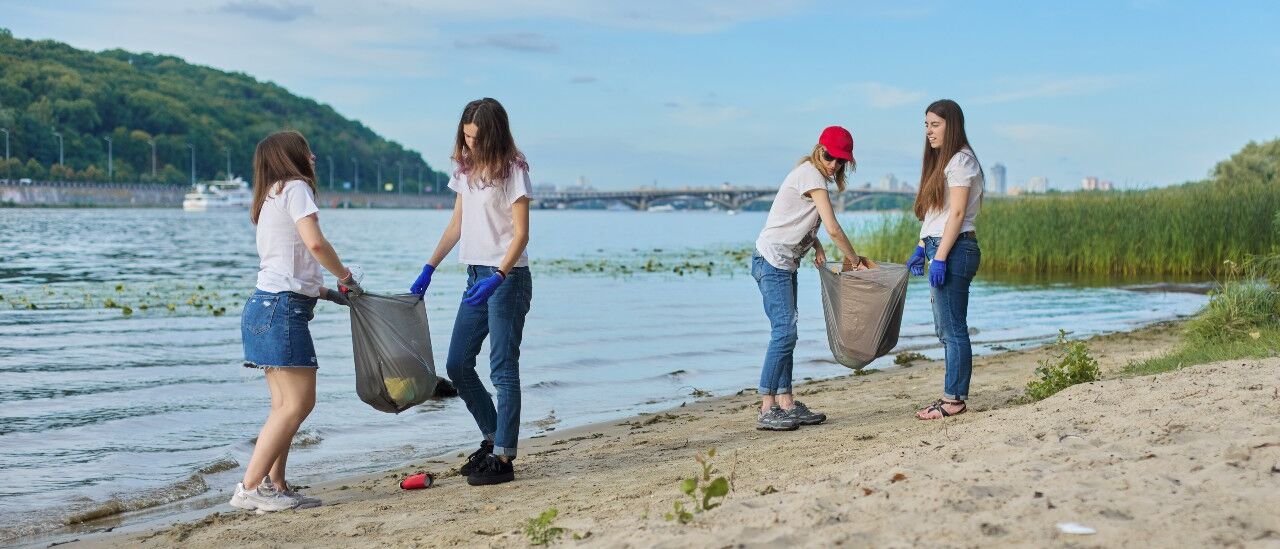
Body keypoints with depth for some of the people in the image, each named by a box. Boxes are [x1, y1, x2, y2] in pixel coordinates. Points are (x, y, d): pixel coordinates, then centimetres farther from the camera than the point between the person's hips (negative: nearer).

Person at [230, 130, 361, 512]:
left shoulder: (271, 197, 24)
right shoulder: (295, 187, -4)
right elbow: (315, 243, -18)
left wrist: (324, 291, 24)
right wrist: (345, 275, -2)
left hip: (267, 307, 10)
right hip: (283, 308, -10)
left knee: (286, 405, 9)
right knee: (298, 402, -12)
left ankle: (274, 486, 9)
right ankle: (250, 488, -13)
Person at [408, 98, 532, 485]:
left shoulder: (512, 170, -9)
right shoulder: (465, 170, 12)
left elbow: (521, 234, -13)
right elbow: (457, 225, 18)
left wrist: (497, 278, -25)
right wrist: (429, 269, 11)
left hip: (507, 277, -8)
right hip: (476, 275, 8)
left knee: (503, 368, -7)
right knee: (457, 365, 9)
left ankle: (503, 458, -3)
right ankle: (493, 438, 23)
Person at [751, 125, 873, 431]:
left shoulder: (813, 175, 16)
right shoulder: (811, 174, -13)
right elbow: (833, 229, -16)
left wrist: (816, 247, 4)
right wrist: (855, 262, -6)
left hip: (784, 264, 10)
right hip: (772, 260, -10)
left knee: (786, 333, 8)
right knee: (784, 332, -14)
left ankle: (785, 404, 11)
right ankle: (767, 410, -14)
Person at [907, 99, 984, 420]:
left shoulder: (960, 160, -9)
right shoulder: (942, 161, 20)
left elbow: (957, 214, -17)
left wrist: (940, 257, -21)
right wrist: (921, 249, 16)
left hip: (955, 250, -10)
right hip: (939, 249, 10)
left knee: (953, 329, -7)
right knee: (945, 329, 12)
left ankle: (954, 399, -3)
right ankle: (954, 395, 17)